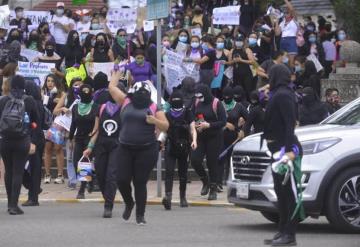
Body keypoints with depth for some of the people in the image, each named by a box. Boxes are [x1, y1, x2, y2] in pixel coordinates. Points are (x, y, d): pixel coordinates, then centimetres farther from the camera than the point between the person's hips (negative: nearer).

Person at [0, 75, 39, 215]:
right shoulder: (30, 101, -3)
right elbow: (36, 122, 1)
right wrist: (32, 140, 8)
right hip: (22, 142, -2)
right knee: (18, 172, -1)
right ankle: (14, 205, -9)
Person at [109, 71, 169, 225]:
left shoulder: (153, 108, 4)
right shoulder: (126, 102, 8)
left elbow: (165, 126, 3)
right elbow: (112, 87, 16)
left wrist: (155, 121, -15)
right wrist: (117, 74, 30)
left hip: (146, 150, -2)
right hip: (125, 149, 2)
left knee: (140, 182, 0)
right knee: (122, 180, -1)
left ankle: (140, 215, 11)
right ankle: (129, 204, 29)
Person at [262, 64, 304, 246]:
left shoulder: (283, 95, -14)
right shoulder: (279, 94, 16)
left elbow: (289, 124, -22)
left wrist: (289, 150, -27)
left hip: (285, 148, -11)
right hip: (279, 148, 11)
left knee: (289, 191, -9)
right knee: (281, 191, 14)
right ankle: (283, 231, 21)